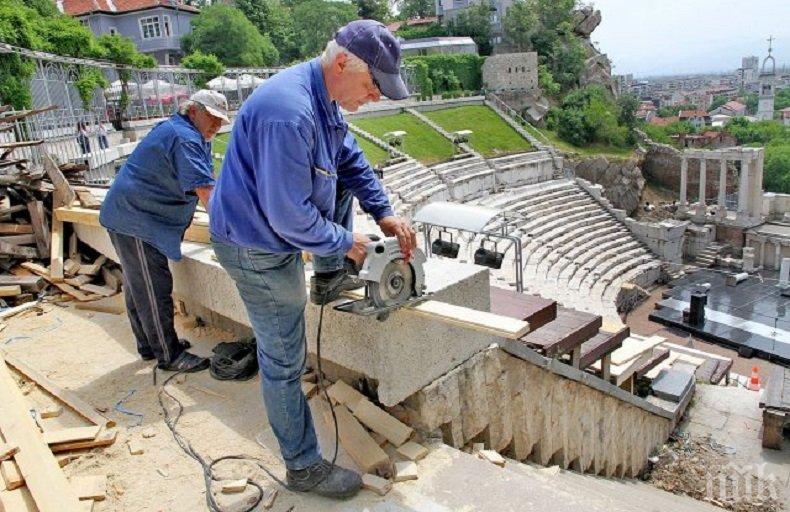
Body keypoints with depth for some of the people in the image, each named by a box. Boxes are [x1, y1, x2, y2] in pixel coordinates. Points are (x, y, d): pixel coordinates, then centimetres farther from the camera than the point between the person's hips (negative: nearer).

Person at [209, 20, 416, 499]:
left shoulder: (326, 99, -1)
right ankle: (305, 467, 20)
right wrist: (345, 242, -16)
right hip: (258, 248, -9)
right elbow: (291, 217, -32)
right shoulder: (289, 113, -32)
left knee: (344, 174, 17)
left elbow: (351, 159, 12)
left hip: (281, 221, 9)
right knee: (284, 362, 2)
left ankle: (330, 280, 22)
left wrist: (384, 213, 0)